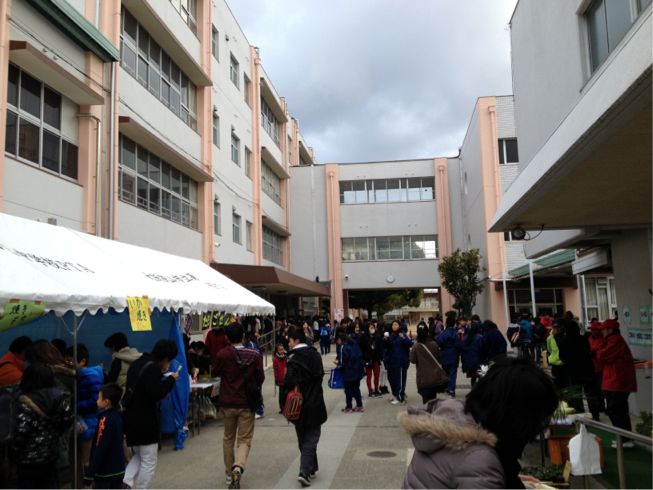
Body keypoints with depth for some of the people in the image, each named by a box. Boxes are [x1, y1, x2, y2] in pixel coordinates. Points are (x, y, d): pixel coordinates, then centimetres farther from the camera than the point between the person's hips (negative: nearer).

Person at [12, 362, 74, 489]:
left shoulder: (26, 402, -22)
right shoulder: (59, 396, -6)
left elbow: (21, 430, -22)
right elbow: (69, 418, -1)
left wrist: (15, 450, -4)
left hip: (29, 456, -5)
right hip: (51, 451, 5)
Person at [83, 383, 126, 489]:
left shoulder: (105, 420, -19)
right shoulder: (117, 416, 4)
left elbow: (100, 449, -21)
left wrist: (89, 473, -16)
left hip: (104, 471, -7)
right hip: (119, 469, 7)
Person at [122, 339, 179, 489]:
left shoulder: (138, 363, 10)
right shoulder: (153, 368, -19)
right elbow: (156, 394, -23)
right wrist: (171, 379, -12)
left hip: (131, 418, 9)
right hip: (145, 420, -9)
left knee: (138, 456, 25)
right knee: (148, 462, 6)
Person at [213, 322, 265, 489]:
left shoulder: (222, 354, -13)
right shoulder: (255, 355, -10)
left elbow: (215, 373, 4)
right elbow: (260, 378, -2)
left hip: (227, 402, 1)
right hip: (247, 403, -1)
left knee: (228, 438, 20)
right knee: (245, 440, 7)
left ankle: (230, 473, 27)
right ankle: (238, 467, -18)